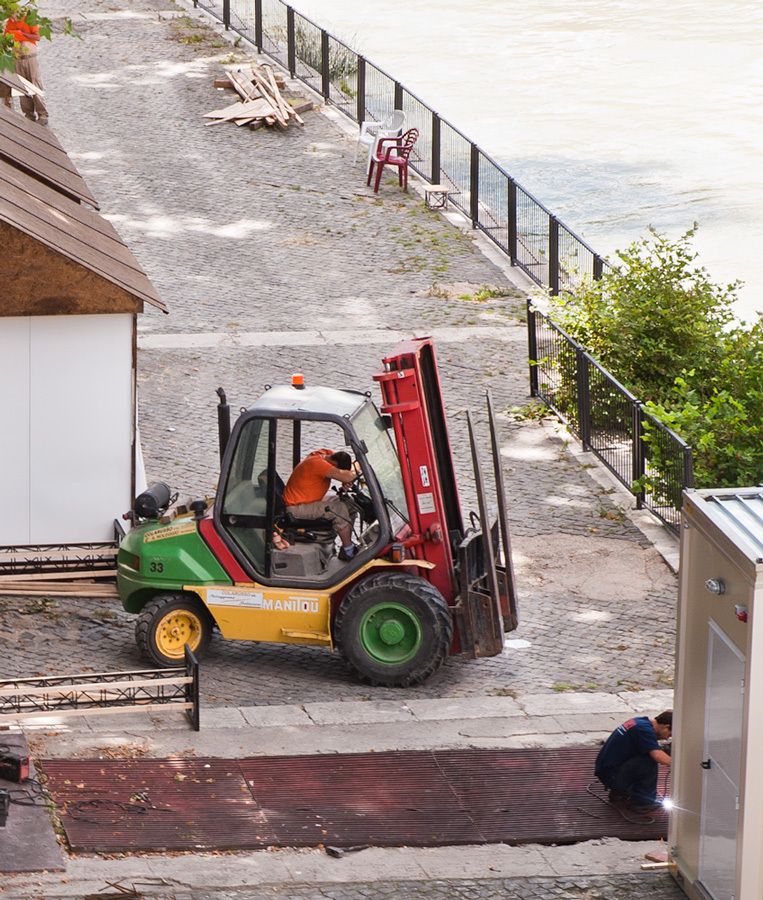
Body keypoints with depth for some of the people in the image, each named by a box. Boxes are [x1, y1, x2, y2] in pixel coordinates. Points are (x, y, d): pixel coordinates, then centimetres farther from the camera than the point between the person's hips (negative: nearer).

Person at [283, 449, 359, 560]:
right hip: (296, 508, -10)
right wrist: (356, 471, -15)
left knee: (349, 504, 9)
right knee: (340, 508, -23)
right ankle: (347, 551, -13)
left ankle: (348, 545, 12)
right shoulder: (317, 463, -29)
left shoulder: (326, 454, -1)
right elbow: (346, 477, -37)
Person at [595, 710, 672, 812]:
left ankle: (618, 791, 19)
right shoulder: (645, 730, -19)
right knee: (650, 759, -21)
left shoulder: (640, 721, 10)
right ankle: (642, 801, -8)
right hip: (611, 776, -10)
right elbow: (659, 757, -30)